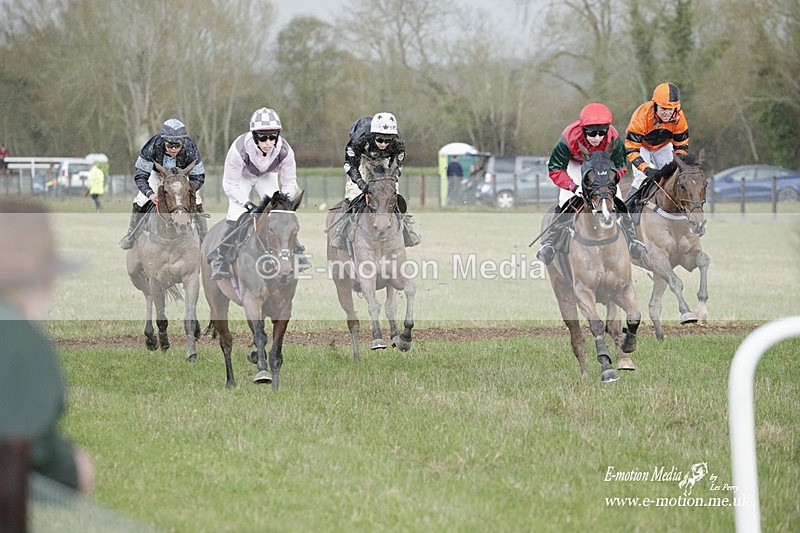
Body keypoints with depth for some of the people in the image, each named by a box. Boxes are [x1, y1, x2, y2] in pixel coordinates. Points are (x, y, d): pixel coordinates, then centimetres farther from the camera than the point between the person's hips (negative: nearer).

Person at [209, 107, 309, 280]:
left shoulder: (284, 150, -32)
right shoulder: (239, 149, -41)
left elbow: (289, 182, -15)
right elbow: (230, 185, -29)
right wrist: (249, 205, -37)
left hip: (267, 176, 2)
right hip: (242, 176, -2)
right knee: (236, 215, -19)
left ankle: (296, 252, 3)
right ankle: (220, 259, -6)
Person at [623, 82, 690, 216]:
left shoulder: (678, 117, -27)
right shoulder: (641, 115, -39)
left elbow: (681, 146, -13)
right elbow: (631, 149, -36)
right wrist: (647, 169, -48)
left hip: (663, 146, 4)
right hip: (641, 145, -4)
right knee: (642, 178, -21)